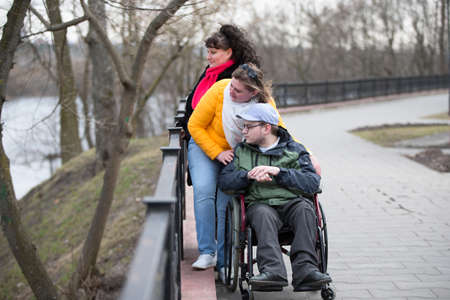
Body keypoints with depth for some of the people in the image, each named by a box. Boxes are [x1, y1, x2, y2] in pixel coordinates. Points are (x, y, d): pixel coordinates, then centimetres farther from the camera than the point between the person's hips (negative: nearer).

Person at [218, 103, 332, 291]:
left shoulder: (294, 150, 13)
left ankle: (305, 269, -42)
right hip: (259, 203, 0)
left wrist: (278, 172, -12)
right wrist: (249, 175, -8)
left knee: (305, 208, -33)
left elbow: (313, 183, -2)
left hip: (292, 202, 0)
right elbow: (224, 182, 10)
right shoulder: (241, 151, 21)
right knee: (263, 214, -34)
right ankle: (272, 270, -52)